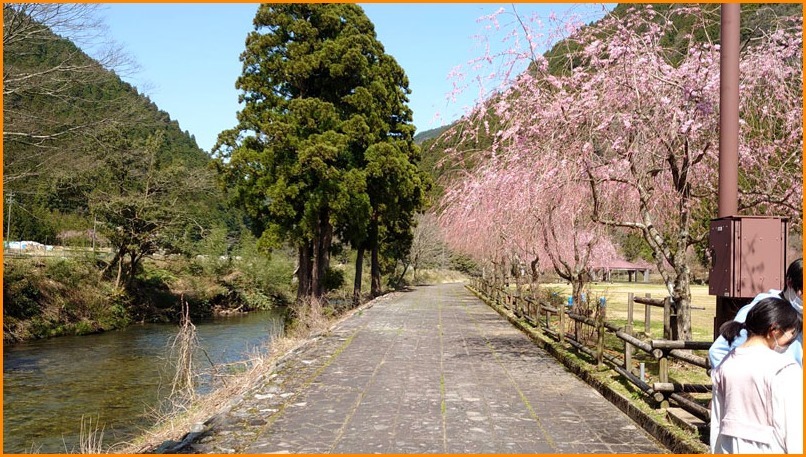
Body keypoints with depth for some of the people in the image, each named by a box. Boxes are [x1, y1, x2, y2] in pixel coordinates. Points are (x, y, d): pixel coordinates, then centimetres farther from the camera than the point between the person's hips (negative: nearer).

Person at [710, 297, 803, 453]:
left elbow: (717, 422, 9)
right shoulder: (784, 369, -16)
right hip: (768, 450, -6)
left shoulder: (726, 363, 3)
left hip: (729, 449, 6)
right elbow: (794, 431, -15)